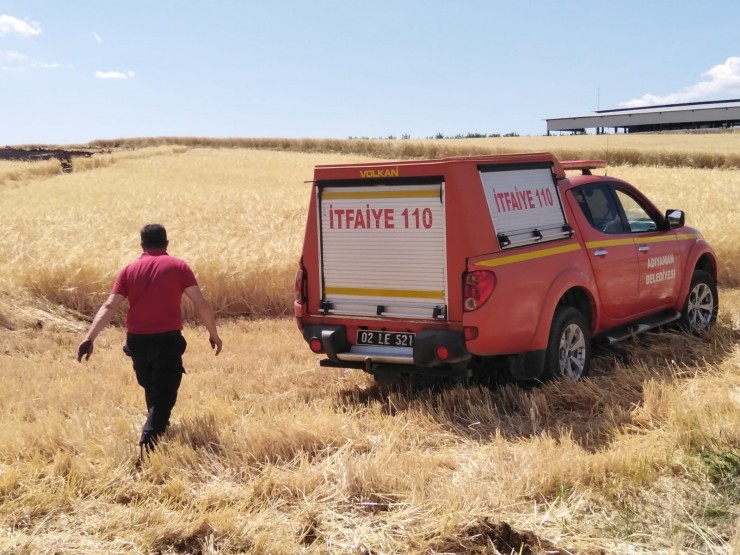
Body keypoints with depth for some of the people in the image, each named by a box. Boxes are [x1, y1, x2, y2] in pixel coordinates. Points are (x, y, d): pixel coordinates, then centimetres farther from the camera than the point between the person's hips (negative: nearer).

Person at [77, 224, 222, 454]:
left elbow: (109, 307, -2)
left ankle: (157, 429, 43)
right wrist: (213, 333, 8)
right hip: (167, 339, -3)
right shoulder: (178, 266, 2)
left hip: (137, 340, 4)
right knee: (164, 394, -3)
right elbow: (201, 303, -3)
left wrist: (90, 338, -7)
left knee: (151, 389, 25)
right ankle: (149, 441, -21)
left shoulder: (130, 270, 8)